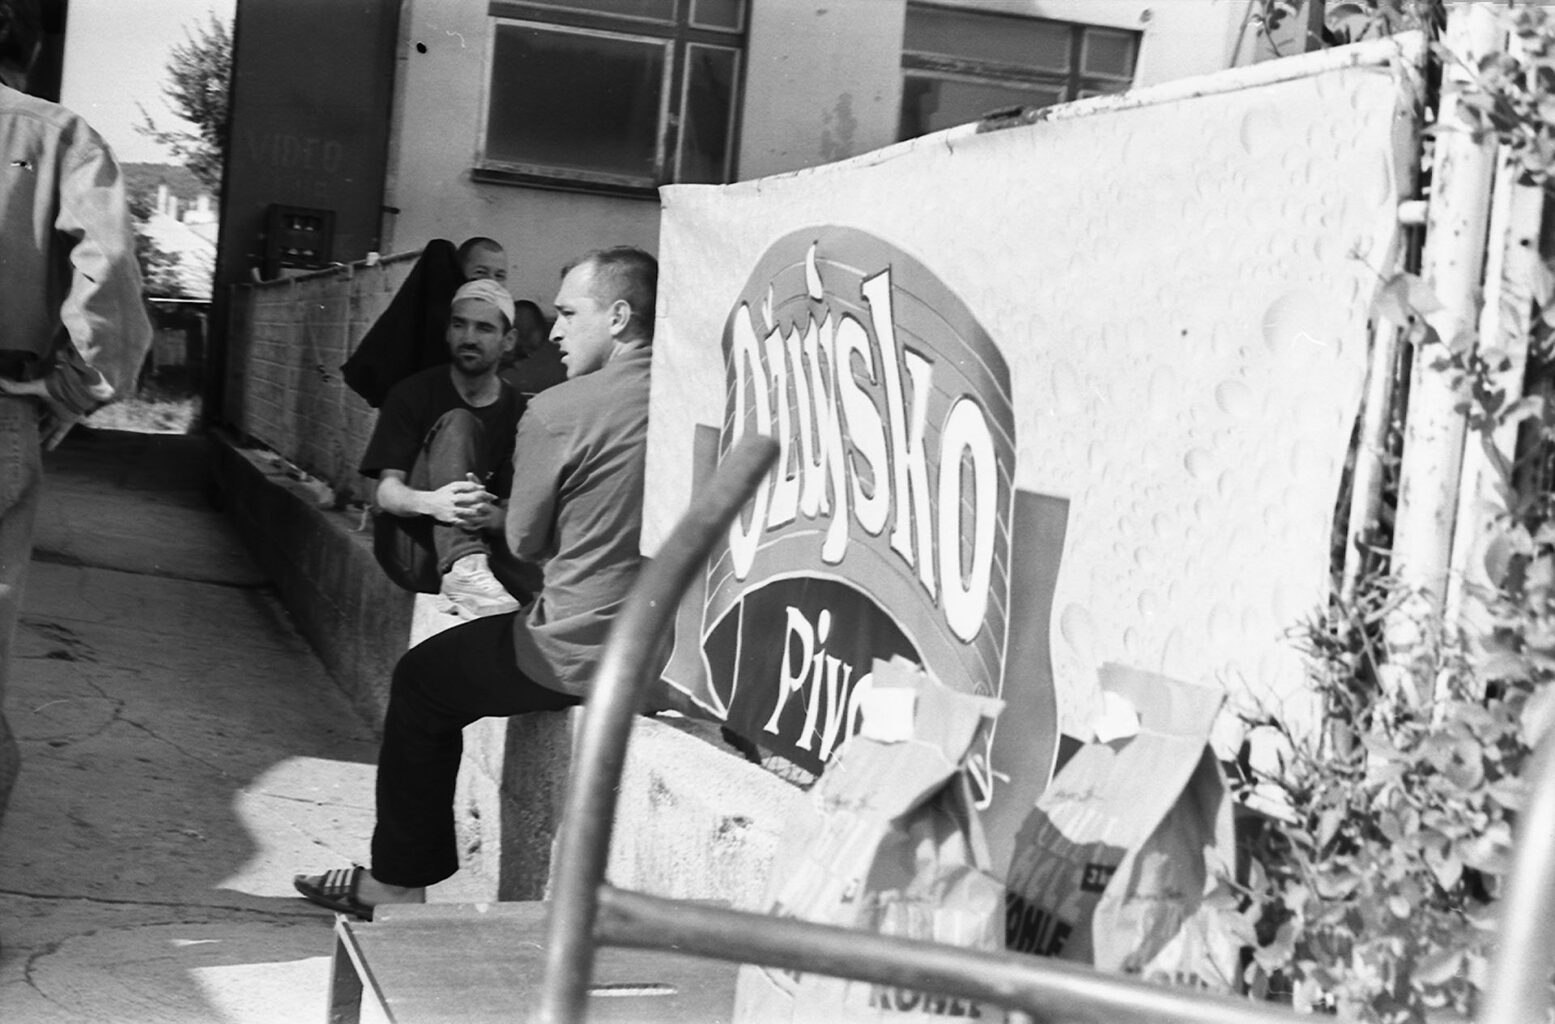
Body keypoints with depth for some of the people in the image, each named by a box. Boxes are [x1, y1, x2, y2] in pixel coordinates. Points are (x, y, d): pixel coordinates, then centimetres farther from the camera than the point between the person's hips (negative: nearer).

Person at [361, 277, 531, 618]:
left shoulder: (518, 411, 4)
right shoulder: (413, 393, 2)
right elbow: (386, 492, -8)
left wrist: (492, 516, -30)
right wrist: (430, 502, -33)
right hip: (409, 547, 0)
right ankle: (465, 574, -45)